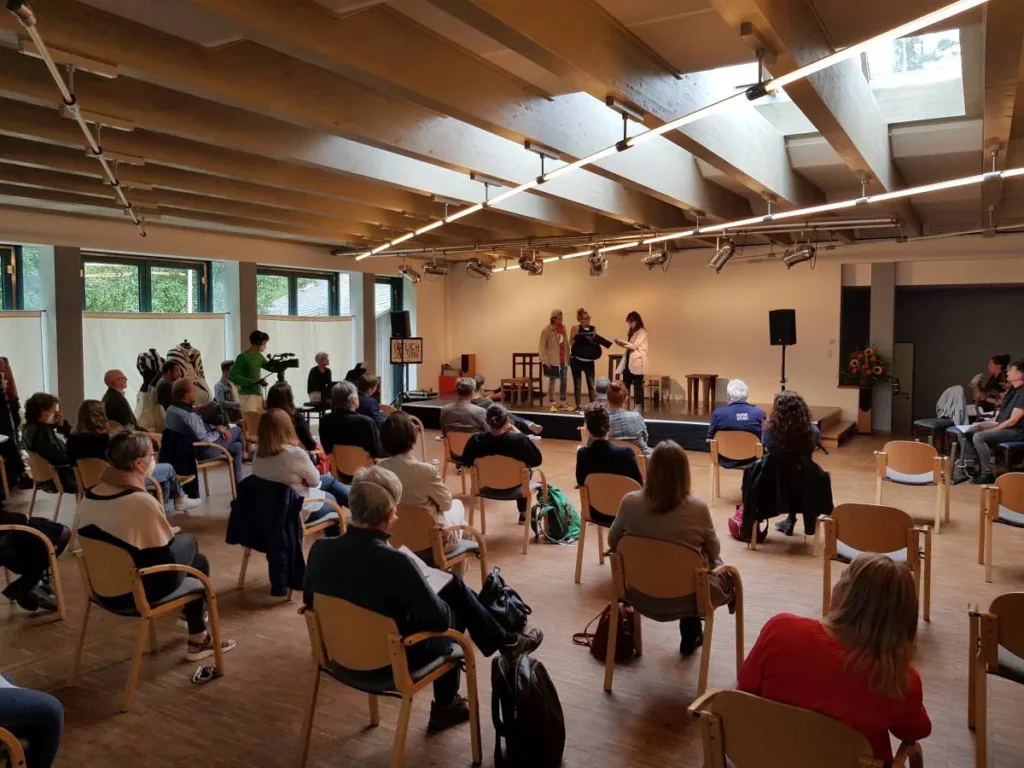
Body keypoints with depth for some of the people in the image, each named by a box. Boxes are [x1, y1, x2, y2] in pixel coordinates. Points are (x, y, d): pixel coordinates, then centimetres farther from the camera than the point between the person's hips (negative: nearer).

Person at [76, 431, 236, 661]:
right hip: (139, 591, -7)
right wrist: (172, 535, 5)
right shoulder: (142, 502, -26)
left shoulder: (88, 497, -3)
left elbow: (114, 539, 11)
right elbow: (166, 559, -16)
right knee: (188, 541, 17)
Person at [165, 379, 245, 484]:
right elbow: (204, 439, -30)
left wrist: (216, 428, 0)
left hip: (190, 448, 10)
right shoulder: (189, 415, -35)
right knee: (235, 430, 9)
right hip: (202, 451, -10)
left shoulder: (172, 409, -2)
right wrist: (219, 431, -11)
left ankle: (238, 484, 33)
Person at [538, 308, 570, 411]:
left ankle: (562, 403, 18)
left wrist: (568, 358, 10)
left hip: (563, 360, 6)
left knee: (564, 381, 9)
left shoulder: (563, 328, 9)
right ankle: (553, 404, 8)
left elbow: (566, 343, 14)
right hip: (553, 360, -6)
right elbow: (542, 346, -11)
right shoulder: (547, 329, -9)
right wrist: (545, 360, -18)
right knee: (552, 381, 2)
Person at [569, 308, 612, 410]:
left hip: (589, 360, 3)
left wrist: (593, 339, -10)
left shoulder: (593, 329, 6)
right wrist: (583, 339, -24)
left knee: (591, 384, 0)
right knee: (577, 384, 4)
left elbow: (596, 343, 10)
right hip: (576, 360, -3)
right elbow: (571, 343, -12)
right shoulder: (576, 328, -5)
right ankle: (578, 405, 11)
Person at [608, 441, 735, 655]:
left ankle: (690, 635, 43)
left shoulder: (630, 502, -16)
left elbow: (613, 542, 1)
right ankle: (691, 637, 39)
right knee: (718, 565, 29)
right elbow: (714, 552, -4)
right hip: (685, 599, -3)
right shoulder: (698, 509, -22)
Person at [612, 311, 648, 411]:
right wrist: (621, 343, 0)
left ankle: (638, 408, 1)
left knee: (637, 385, -4)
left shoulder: (642, 332, -8)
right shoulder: (632, 332, 18)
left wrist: (622, 342, -17)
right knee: (625, 384, 7)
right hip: (629, 361, 8)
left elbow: (634, 346, -16)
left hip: (637, 362, -8)